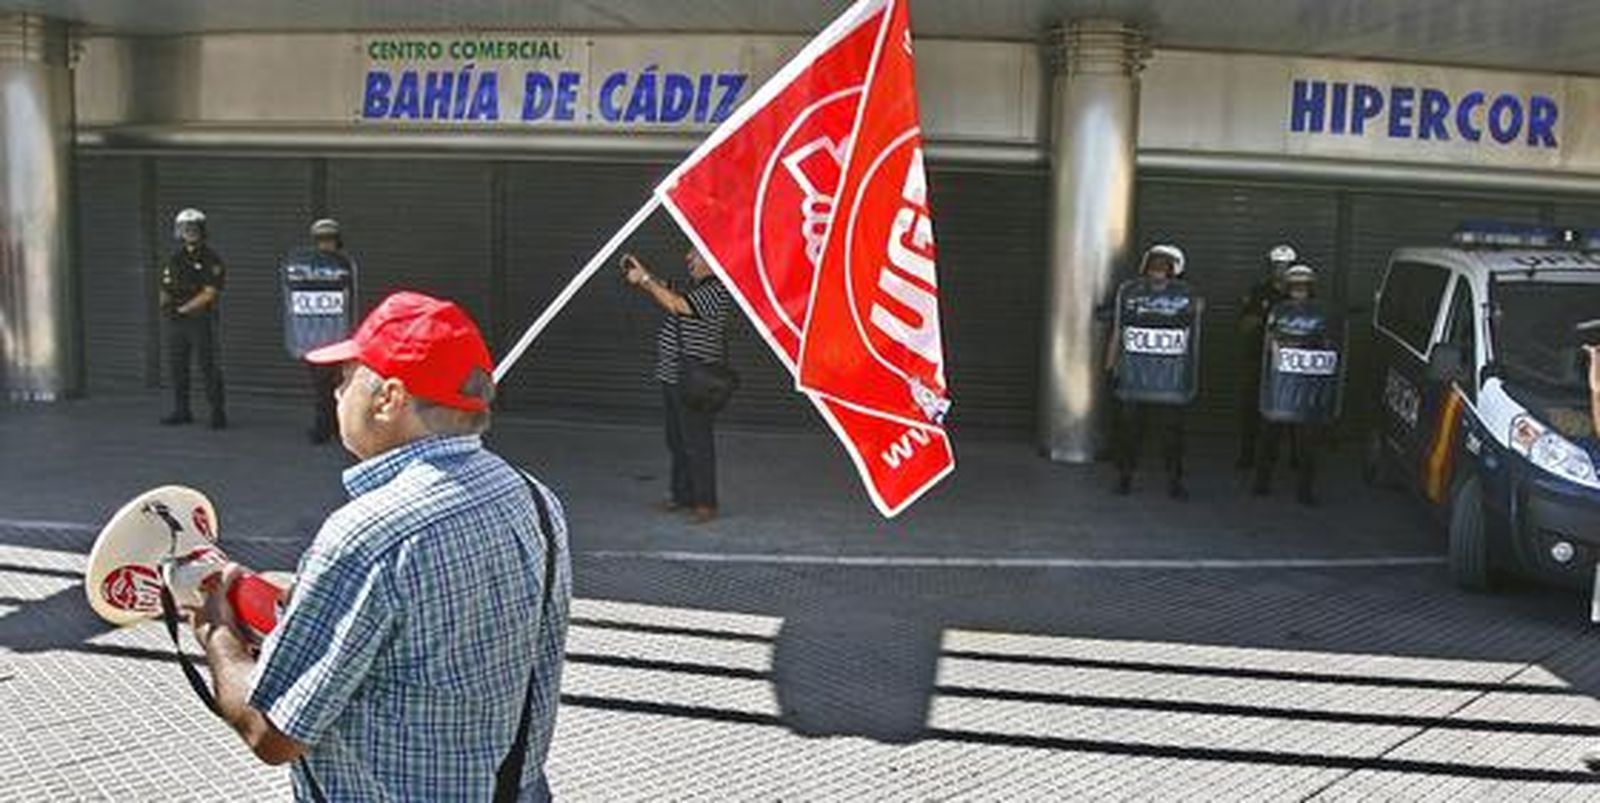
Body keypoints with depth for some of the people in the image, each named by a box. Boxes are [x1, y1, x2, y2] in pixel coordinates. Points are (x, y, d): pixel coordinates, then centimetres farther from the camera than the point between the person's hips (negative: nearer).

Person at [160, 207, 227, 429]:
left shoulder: (211, 260, -5)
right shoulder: (173, 260, 14)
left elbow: (209, 294, -13)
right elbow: (165, 291, 16)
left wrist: (182, 309, -15)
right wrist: (166, 305, -6)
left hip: (201, 321, -6)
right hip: (176, 323, 6)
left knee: (208, 367, -7)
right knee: (176, 367, 9)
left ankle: (218, 413, -3)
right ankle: (181, 411, 18)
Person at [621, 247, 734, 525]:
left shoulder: (716, 290, -17)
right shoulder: (693, 285, 14)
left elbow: (675, 304, -26)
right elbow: (665, 293, 24)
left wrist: (644, 278, -18)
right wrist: (640, 278, 10)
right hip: (674, 377, 10)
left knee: (697, 443, -4)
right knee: (677, 441, 18)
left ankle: (705, 504, 4)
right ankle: (682, 495, 30)